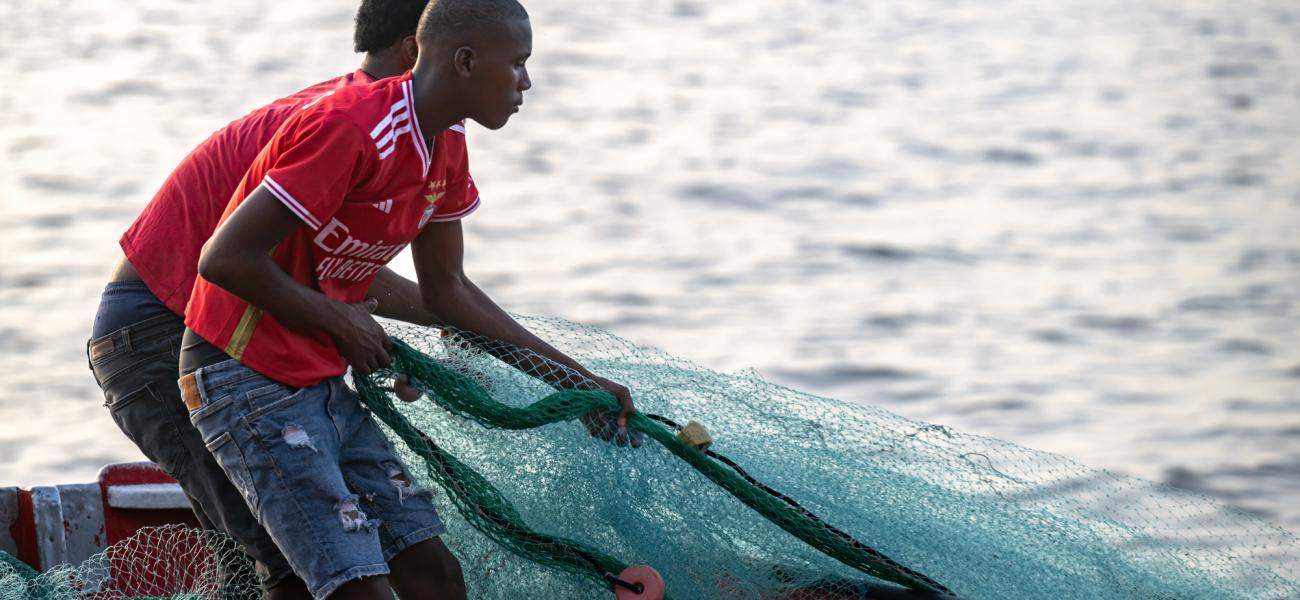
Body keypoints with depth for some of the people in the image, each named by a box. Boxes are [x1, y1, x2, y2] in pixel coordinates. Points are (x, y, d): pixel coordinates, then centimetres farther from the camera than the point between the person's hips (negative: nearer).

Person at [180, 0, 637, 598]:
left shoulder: (445, 148, 7)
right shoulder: (351, 128, -24)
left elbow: (446, 290, 18)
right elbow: (225, 259, -25)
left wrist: (575, 378, 15)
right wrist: (343, 320, -13)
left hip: (324, 382, 9)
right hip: (249, 384, -9)